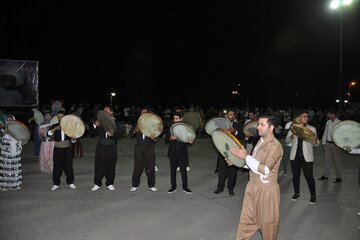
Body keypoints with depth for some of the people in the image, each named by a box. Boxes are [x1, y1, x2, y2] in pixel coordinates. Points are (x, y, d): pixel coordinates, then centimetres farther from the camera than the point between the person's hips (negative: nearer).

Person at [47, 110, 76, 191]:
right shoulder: (54, 126, 4)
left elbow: (73, 139, 8)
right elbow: (49, 133, -15)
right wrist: (55, 128, -30)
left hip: (66, 149, 0)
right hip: (57, 149, 0)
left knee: (68, 165, 5)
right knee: (57, 166, 2)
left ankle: (70, 182, 18)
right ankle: (56, 183, 13)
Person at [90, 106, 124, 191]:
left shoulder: (116, 122, 2)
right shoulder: (100, 121, 4)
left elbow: (120, 134, -5)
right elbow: (92, 133, 0)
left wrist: (112, 134, -23)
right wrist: (95, 126, -17)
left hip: (111, 147, -1)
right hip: (101, 147, 1)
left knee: (110, 166, 5)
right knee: (99, 165, 3)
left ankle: (110, 183, 20)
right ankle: (97, 183, 17)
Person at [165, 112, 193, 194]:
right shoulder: (170, 127, 2)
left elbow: (188, 138, 5)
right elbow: (166, 140, 1)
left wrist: (189, 141, -17)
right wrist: (170, 138, -20)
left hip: (182, 152, -1)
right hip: (173, 152, 1)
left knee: (183, 170, 3)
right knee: (173, 169, 8)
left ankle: (185, 187, 15)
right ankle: (173, 187, 20)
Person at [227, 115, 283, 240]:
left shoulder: (275, 146, -19)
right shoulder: (260, 141, 8)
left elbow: (265, 169, -27)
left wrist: (245, 156, -26)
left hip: (266, 189, -8)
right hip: (253, 186, 8)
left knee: (267, 221, 11)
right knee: (247, 219, 18)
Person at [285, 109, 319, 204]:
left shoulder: (312, 129, 0)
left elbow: (316, 143, 1)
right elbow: (286, 141, 2)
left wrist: (315, 142, -24)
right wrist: (292, 137, -20)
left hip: (307, 157, -2)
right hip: (294, 156, 2)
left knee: (309, 176, -2)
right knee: (295, 175, 12)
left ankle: (313, 195, 14)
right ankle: (296, 193, 28)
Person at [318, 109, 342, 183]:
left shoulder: (339, 123, -12)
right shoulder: (328, 122, 8)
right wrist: (324, 143, 12)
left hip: (335, 144, -6)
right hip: (328, 143, 6)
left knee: (337, 161, 3)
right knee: (327, 159, 12)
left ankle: (339, 177, 15)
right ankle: (325, 175, 23)